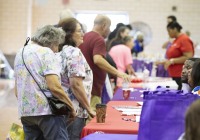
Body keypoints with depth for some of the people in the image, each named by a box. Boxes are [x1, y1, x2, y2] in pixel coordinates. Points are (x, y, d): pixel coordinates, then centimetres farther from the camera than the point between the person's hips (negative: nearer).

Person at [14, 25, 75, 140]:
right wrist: (71, 107, -9)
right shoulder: (46, 52, -8)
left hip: (25, 112, 8)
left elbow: (17, 91, 20)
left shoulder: (20, 53, 17)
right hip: (47, 110, -8)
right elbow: (54, 86, -18)